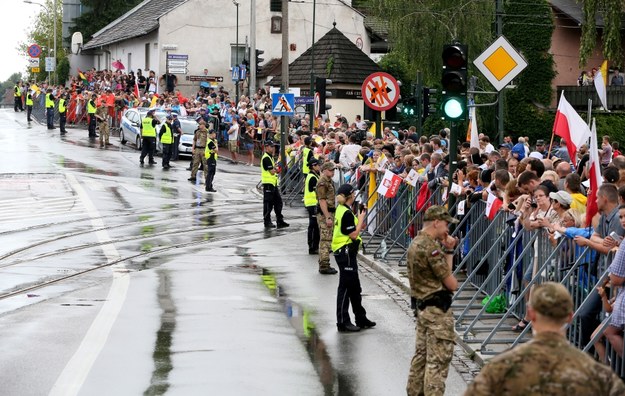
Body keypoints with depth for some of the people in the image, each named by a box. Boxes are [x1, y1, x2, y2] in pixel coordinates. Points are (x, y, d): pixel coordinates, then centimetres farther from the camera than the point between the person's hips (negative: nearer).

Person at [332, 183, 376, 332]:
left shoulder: (341, 209, 11)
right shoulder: (347, 213, -19)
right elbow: (354, 235, -19)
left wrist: (359, 225, 8)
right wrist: (361, 218, -9)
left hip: (343, 252, 10)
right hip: (345, 253, -10)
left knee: (355, 287, 17)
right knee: (345, 287, -4)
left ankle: (361, 319, 26)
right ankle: (343, 322, 1)